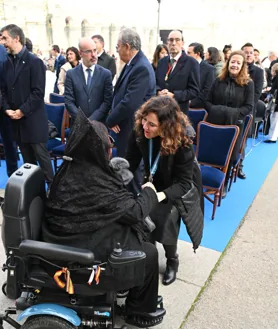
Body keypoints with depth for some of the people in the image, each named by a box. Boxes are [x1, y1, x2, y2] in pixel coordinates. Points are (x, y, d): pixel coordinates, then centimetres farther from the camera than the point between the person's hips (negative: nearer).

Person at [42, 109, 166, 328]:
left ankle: (124, 284, 37)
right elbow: (134, 211, -19)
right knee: (148, 253, 3)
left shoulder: (73, 165, -2)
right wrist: (149, 193, -1)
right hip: (81, 247, -9)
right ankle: (140, 311, 23)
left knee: (137, 234, 21)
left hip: (68, 235, 9)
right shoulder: (94, 180, -31)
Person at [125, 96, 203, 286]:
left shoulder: (181, 142, -34)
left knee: (164, 220, -20)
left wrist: (160, 196, -47)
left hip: (176, 187, -4)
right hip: (153, 183, 4)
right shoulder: (140, 131, -25)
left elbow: (184, 183, -31)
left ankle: (172, 261, 11)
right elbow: (131, 162, -16)